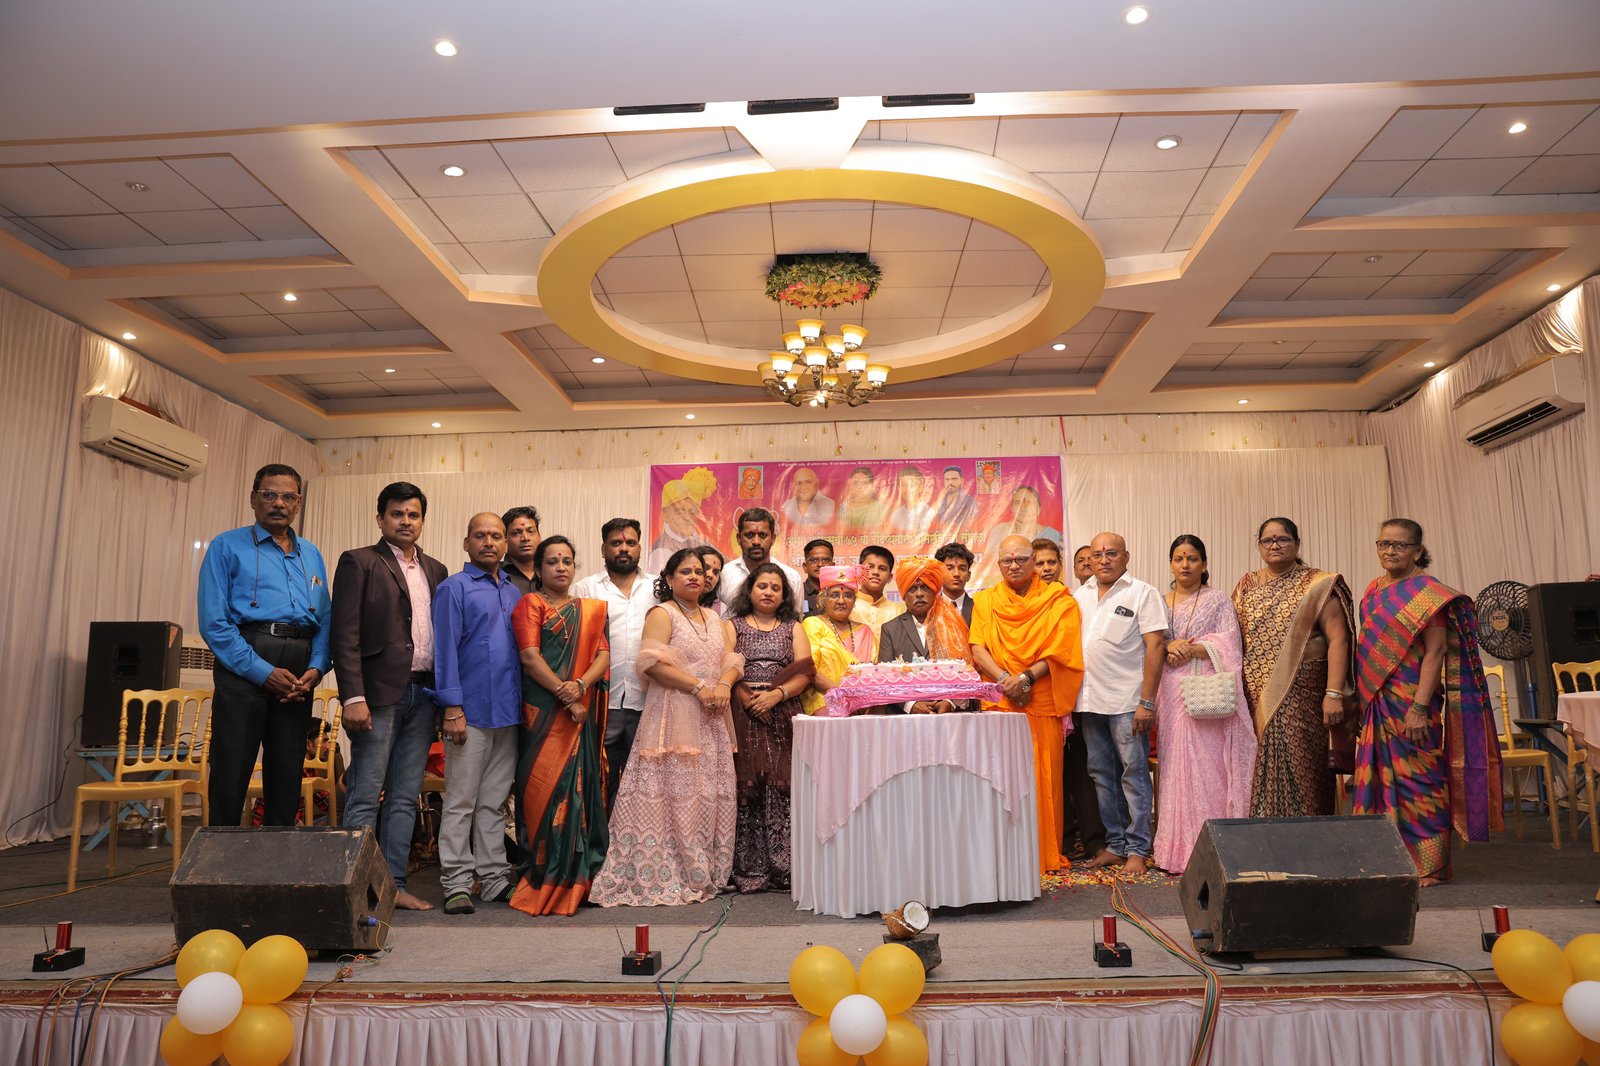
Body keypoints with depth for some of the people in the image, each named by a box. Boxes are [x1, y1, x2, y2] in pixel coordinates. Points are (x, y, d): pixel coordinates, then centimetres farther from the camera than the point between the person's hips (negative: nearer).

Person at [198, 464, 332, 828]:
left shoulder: (311, 555, 18)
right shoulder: (228, 547, 4)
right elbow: (213, 622, -6)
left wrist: (316, 668, -5)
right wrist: (263, 672, -14)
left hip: (298, 678, 4)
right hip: (243, 670, -4)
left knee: (287, 781, 10)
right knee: (230, 779, -3)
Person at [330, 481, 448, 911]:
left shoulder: (435, 570, 16)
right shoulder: (359, 562, 0)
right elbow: (345, 634, -7)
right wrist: (353, 697, -16)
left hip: (423, 694, 5)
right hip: (380, 693, -5)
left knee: (406, 797, 9)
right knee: (365, 796, -2)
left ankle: (394, 884, 16)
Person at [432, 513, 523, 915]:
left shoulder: (513, 593, 15)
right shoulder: (453, 588, -1)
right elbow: (445, 650, -7)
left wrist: (523, 704, 8)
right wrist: (453, 708, -14)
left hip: (508, 712, 6)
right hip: (471, 711, -5)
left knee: (494, 802, 12)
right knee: (460, 802, 1)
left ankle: (494, 878, 19)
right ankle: (457, 885, 7)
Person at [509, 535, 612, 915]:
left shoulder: (590, 609, 18)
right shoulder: (531, 604, 5)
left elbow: (603, 655, 6)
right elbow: (529, 656, -8)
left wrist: (581, 685, -13)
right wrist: (565, 695, -15)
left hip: (582, 711, 4)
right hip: (544, 710, -4)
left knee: (580, 789, 2)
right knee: (545, 787, -5)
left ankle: (575, 879, 11)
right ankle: (542, 881, 3)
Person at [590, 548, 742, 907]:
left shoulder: (715, 619, 19)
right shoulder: (661, 614, -1)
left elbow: (732, 660, 13)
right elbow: (653, 663, -14)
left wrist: (724, 684, -10)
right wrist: (699, 687, -17)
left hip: (712, 720, 7)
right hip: (674, 717, -6)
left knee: (711, 794, 7)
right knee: (675, 794, -8)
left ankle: (705, 870, 15)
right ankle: (666, 876, -2)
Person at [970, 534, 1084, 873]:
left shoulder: (1057, 600, 8)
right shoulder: (985, 601, 14)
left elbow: (1060, 648, -2)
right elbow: (978, 649, 4)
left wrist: (1027, 677, -14)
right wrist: (1005, 679, -11)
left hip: (1043, 702, -1)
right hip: (999, 701, 1)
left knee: (1044, 778, -2)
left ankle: (1045, 855, 8)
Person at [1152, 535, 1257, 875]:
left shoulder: (1218, 600, 6)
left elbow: (1229, 644, -4)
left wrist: (1188, 649, -11)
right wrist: (1169, 646, -9)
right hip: (1170, 691, 3)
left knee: (1206, 766, -7)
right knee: (1174, 765, 0)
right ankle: (1177, 847, 4)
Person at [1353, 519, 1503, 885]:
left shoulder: (1428, 592, -8)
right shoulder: (1374, 591, 13)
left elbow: (1435, 653, -14)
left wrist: (1420, 708, -21)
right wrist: (1361, 700, 13)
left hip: (1411, 704, -7)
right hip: (1376, 704, 7)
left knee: (1416, 780, -1)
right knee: (1380, 779, 11)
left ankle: (1427, 865, 9)